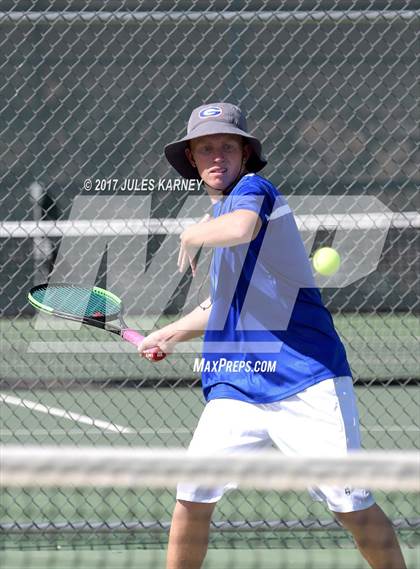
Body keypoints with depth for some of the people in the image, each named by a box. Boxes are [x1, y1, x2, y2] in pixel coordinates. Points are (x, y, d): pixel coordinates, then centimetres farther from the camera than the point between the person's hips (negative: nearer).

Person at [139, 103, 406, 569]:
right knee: (192, 498, -6)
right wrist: (169, 334, 41)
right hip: (235, 389, 7)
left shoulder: (254, 189, -5)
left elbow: (241, 228, -31)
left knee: (353, 508, -8)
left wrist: (192, 237, -13)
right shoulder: (222, 214, 20)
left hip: (306, 383, -7)